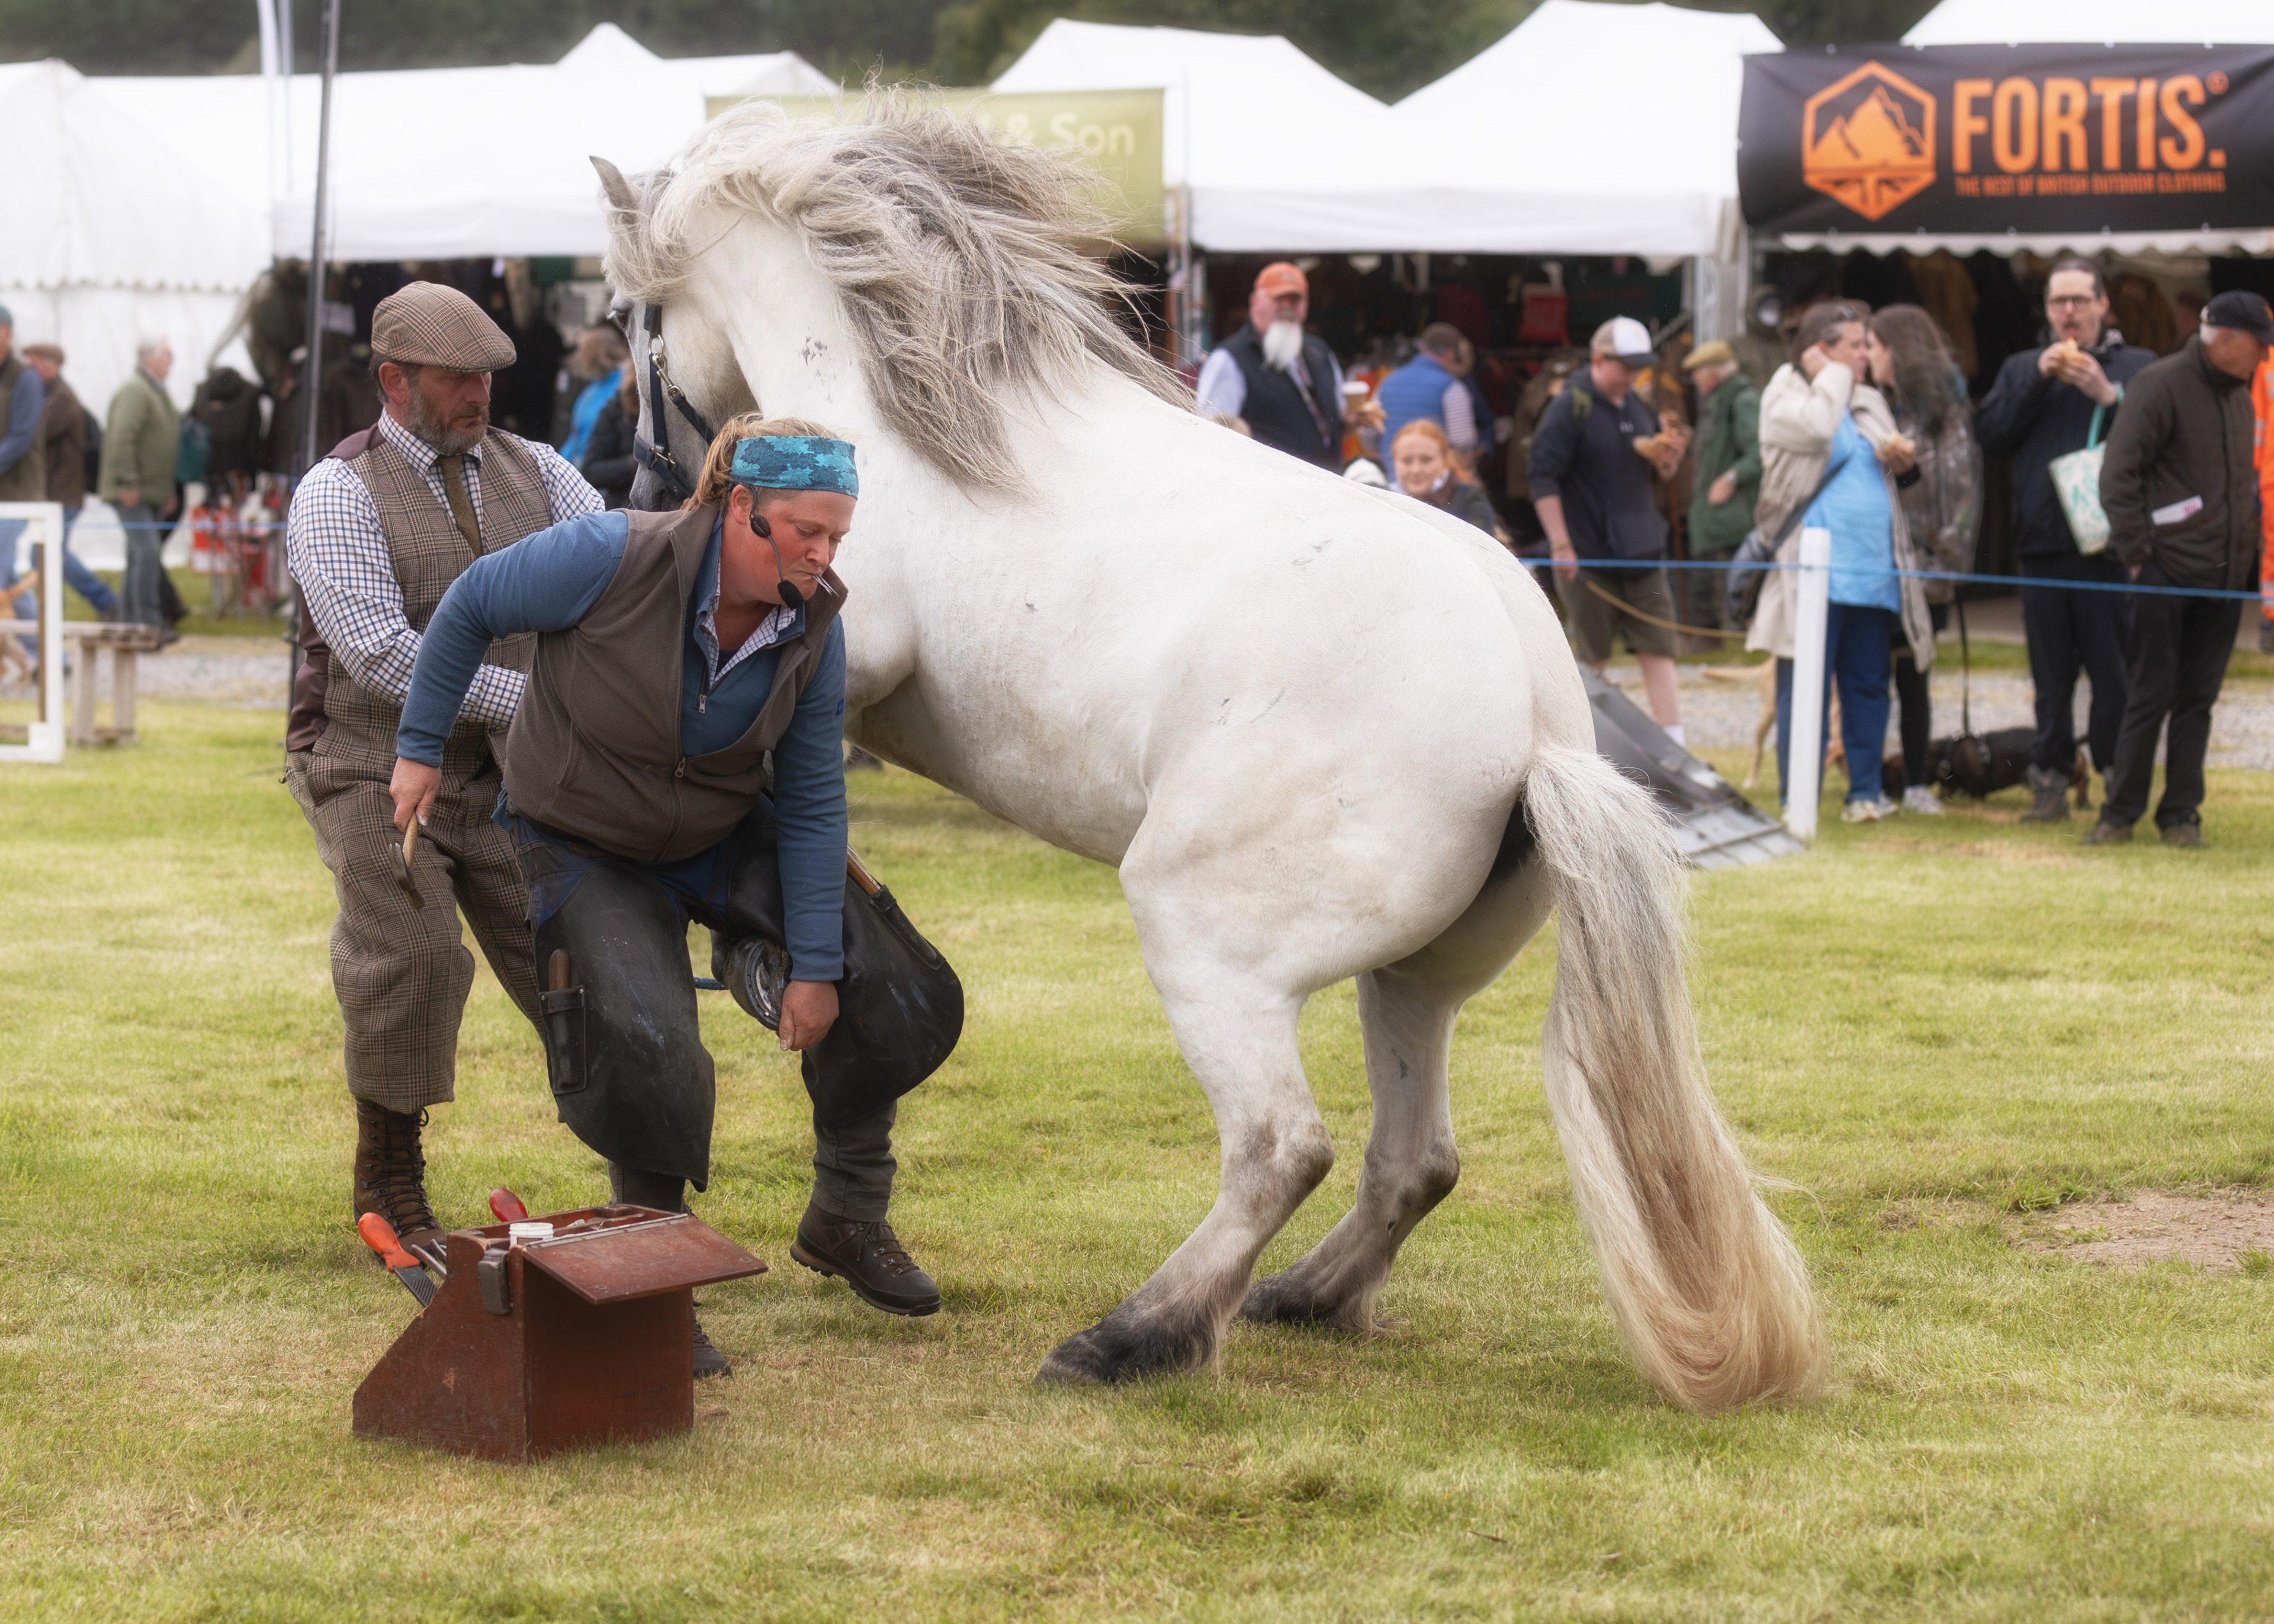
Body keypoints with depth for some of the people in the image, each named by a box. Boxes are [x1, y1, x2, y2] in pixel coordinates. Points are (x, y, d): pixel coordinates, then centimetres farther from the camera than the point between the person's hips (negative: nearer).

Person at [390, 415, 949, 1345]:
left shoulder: (813, 625, -15)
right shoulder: (614, 560, -30)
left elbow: (810, 805, -10)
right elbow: (471, 608, -14)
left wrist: (815, 966, -12)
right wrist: (421, 750, -7)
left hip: (724, 845, 5)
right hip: (585, 852, -5)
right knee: (647, 1050, -24)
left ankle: (847, 1223, 12)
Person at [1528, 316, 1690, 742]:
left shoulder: (1640, 408, 12)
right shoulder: (1571, 407, -9)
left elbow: (1658, 475, 22)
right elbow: (1542, 477, -14)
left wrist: (1669, 462, -2)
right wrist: (1561, 545, -19)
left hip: (1641, 554, 6)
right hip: (1588, 557, -6)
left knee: (1658, 651, 1)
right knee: (1591, 659, 2)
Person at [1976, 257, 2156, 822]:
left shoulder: (2137, 367, 6)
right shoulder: (2022, 369, 17)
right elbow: (1990, 434, 2)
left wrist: (2107, 394, -17)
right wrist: (2039, 380, -5)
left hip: (2108, 544, -3)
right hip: (2042, 549, 4)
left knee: (2113, 672, -6)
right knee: (2051, 674, 8)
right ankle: (2050, 782, 13)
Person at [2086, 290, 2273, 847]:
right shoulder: (2162, 385, -10)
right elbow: (2118, 473, -13)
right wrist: (2136, 551, -15)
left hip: (2224, 573, 7)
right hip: (2167, 572, -6)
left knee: (2199, 697, 7)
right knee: (2151, 694, -2)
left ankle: (2181, 815, 12)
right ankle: (2120, 813, 6)